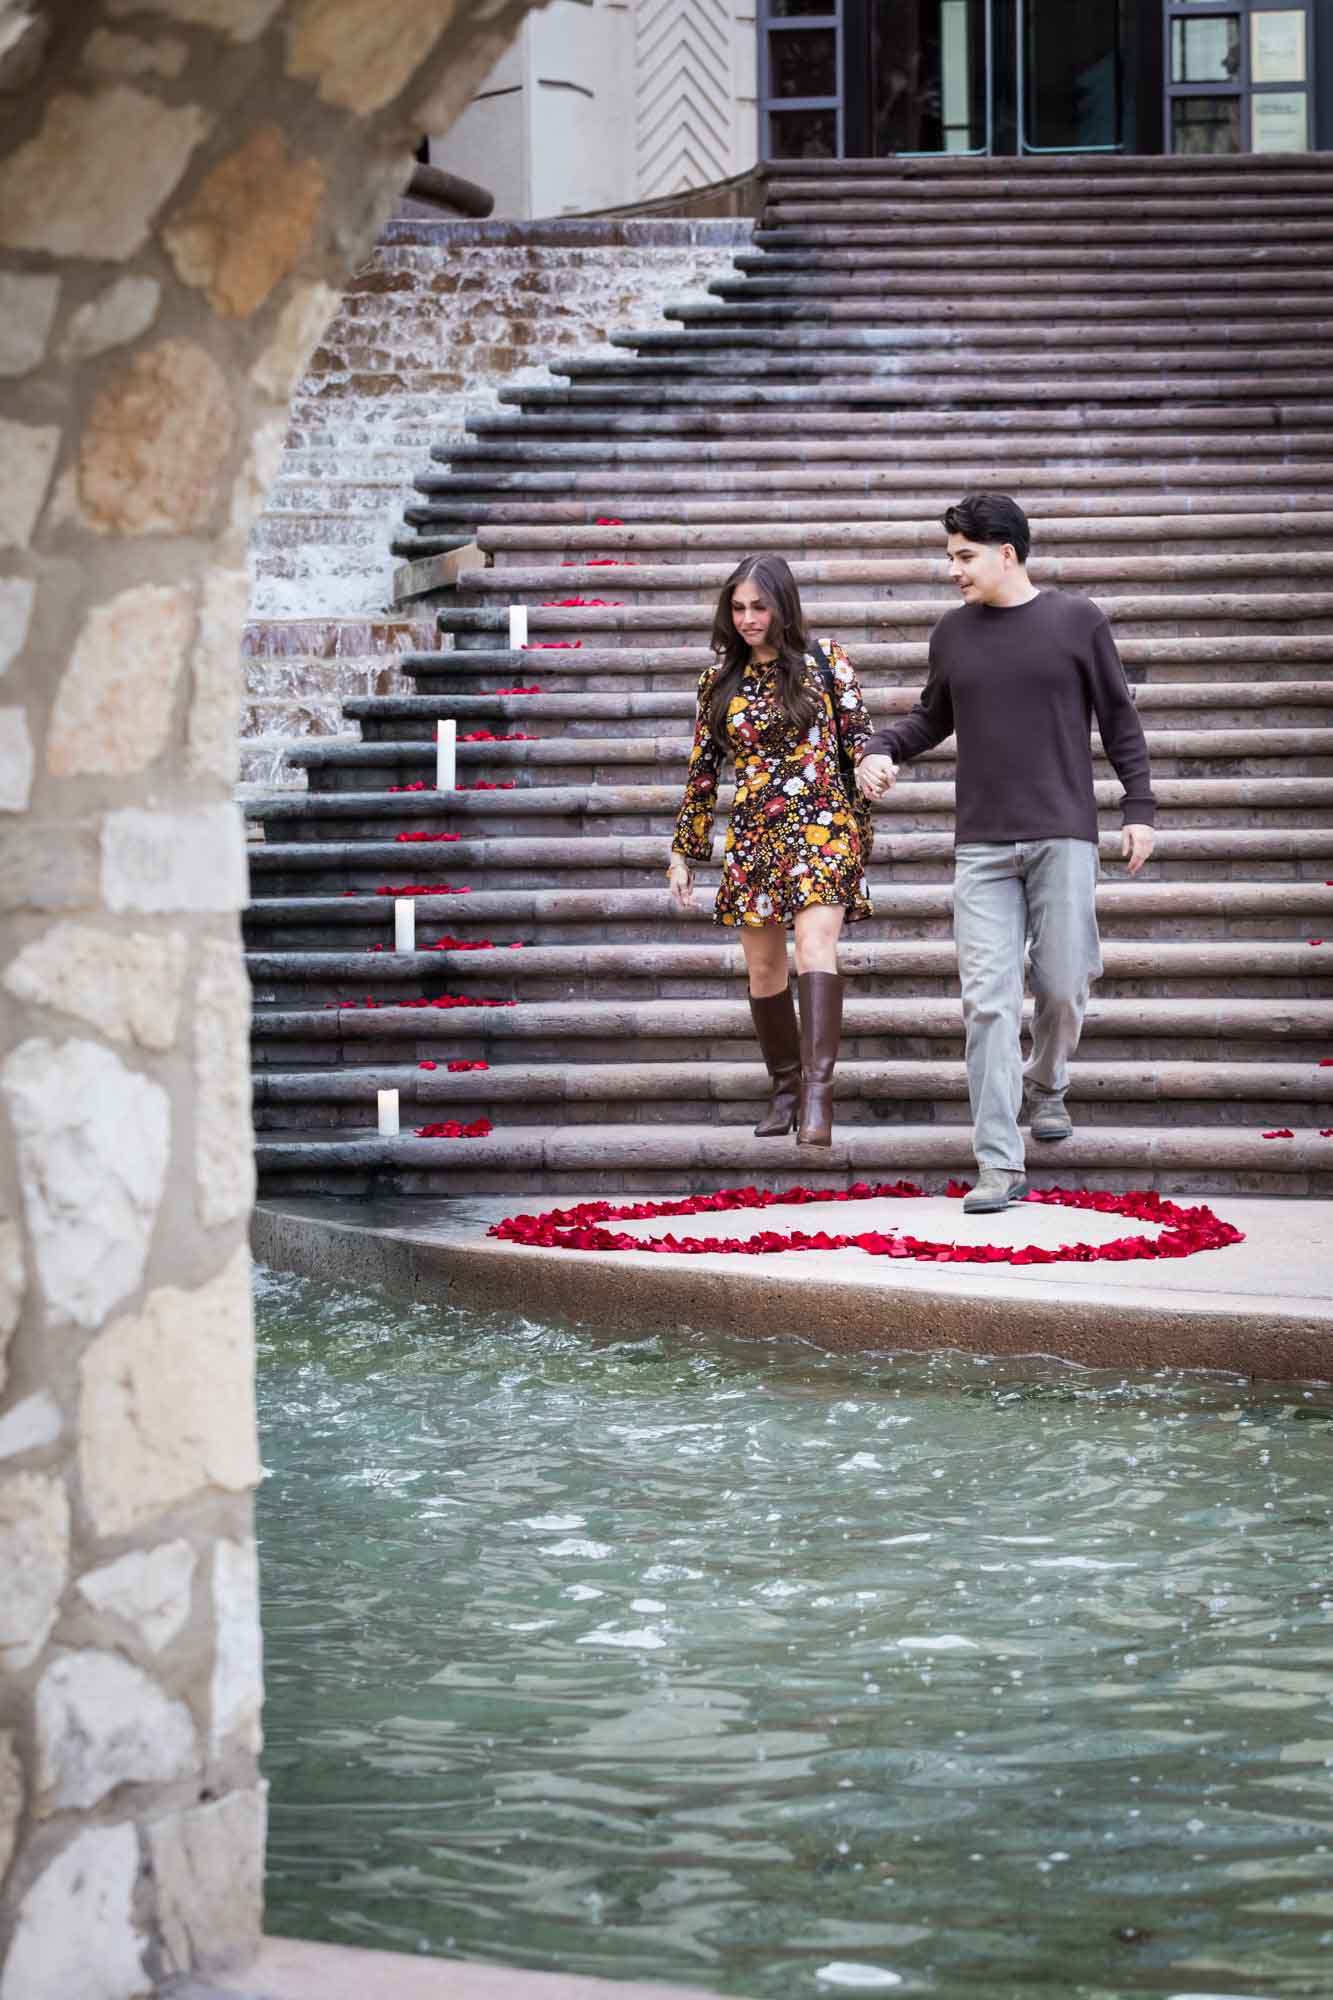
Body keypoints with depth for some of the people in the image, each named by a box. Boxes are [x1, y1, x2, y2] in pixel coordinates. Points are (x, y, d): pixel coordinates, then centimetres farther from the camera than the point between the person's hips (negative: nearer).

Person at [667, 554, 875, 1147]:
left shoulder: (824, 661, 1)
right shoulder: (720, 677, 9)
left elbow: (857, 736, 6)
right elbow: (703, 766, 13)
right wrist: (684, 850, 13)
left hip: (822, 821, -4)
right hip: (751, 833, 4)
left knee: (815, 941, -22)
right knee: (763, 966, 6)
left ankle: (817, 1092, -31)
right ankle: (786, 1087, 20)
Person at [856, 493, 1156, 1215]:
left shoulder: (1076, 620, 3)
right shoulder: (953, 632, 10)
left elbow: (1118, 720, 7)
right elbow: (932, 718, 21)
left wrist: (1139, 808, 4)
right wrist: (881, 749, 3)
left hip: (1063, 838, -2)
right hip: (981, 845, 2)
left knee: (1063, 985, -1)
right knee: (988, 1000, -6)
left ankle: (1047, 1086, 32)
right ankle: (1000, 1164, -5)